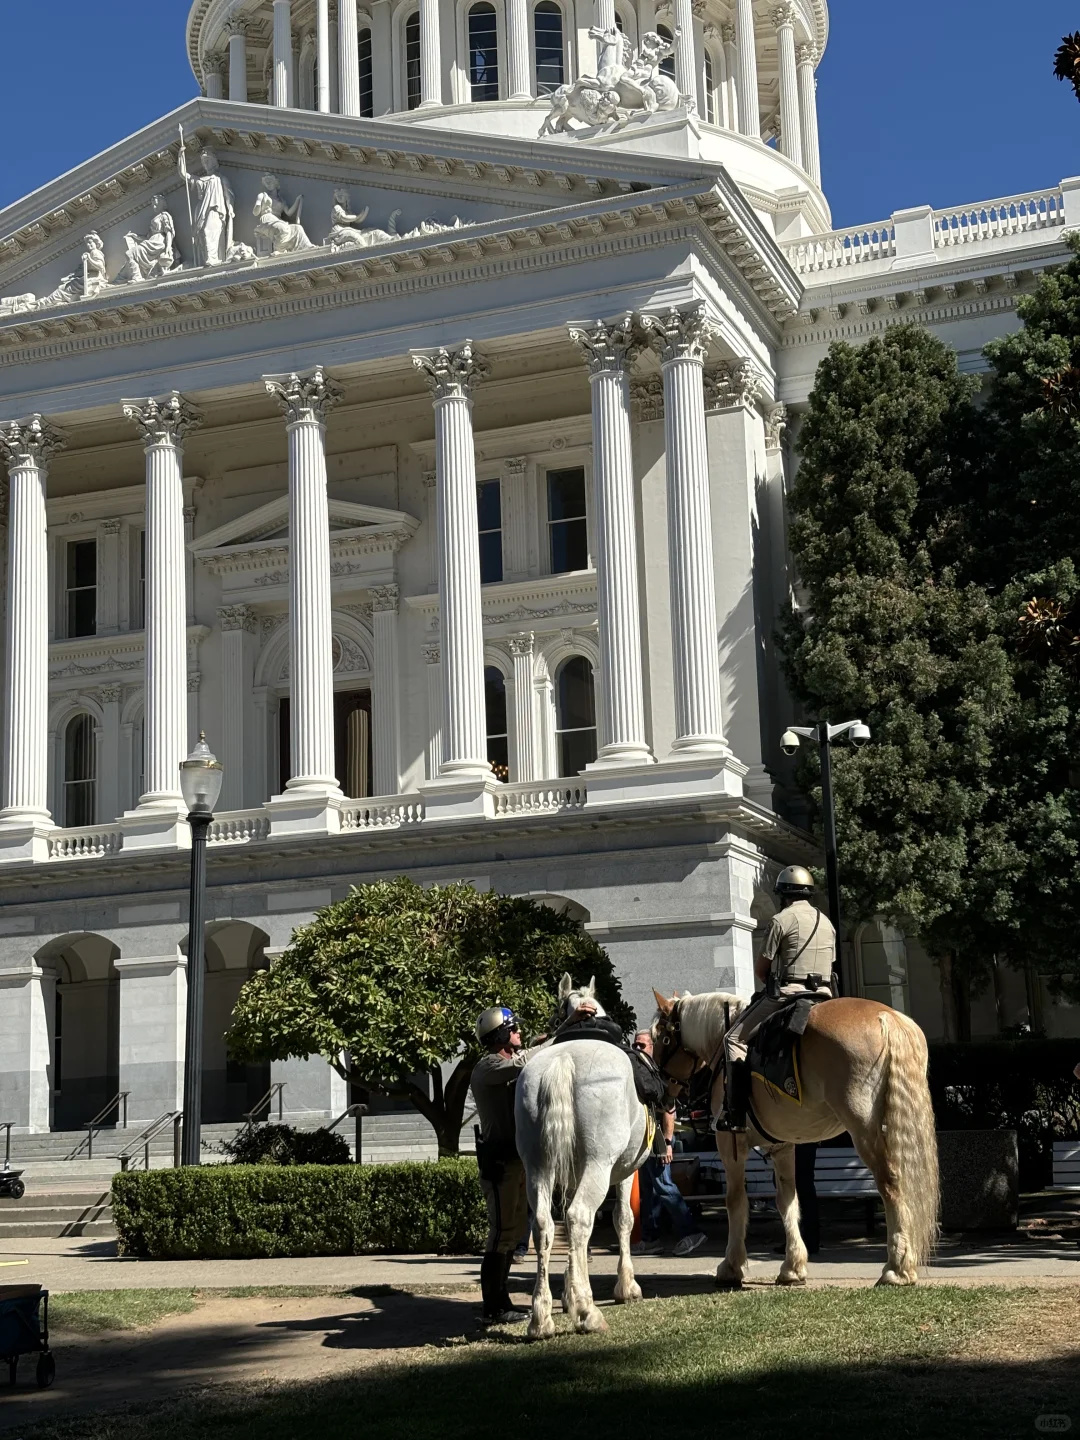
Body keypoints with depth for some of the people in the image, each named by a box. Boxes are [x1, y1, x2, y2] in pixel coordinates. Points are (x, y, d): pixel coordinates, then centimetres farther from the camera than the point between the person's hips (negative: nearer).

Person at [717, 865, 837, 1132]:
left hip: (786, 995, -7)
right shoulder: (826, 922, 16)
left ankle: (735, 1112, -10)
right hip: (823, 997, 7)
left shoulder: (782, 920, -6)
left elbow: (760, 969, -2)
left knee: (735, 1039, 1)